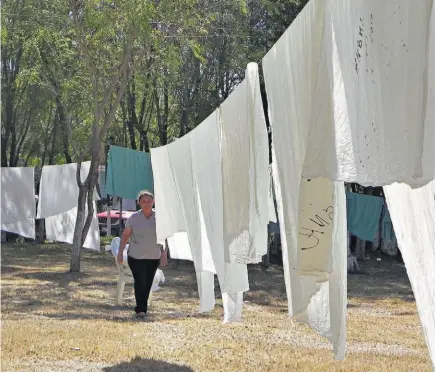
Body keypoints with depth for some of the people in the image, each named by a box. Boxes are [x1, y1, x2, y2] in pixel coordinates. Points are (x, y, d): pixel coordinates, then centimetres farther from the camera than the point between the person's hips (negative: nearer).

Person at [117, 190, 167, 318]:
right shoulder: (134, 218, -3)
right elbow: (125, 236, 3)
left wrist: (164, 254, 2)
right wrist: (120, 253, 1)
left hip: (153, 257, 3)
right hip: (136, 257, -3)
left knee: (147, 284, 8)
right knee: (140, 282, -14)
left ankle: (142, 308, 21)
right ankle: (140, 310, -13)